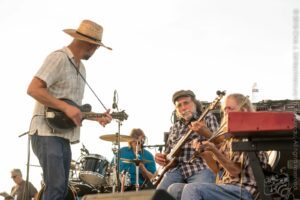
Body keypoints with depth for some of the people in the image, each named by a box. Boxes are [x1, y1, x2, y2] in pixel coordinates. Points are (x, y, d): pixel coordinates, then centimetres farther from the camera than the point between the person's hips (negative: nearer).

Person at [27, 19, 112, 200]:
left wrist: (96, 117, 8)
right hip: (46, 132, -9)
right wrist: (65, 107, -23)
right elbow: (33, 89, -20)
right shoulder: (59, 58, -10)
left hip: (64, 136, 10)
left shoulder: (81, 68, 19)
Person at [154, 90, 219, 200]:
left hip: (201, 167, -4)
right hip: (176, 168, 5)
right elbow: (168, 152, 28)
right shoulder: (175, 127, 25)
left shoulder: (208, 118, 12)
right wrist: (161, 158, 5)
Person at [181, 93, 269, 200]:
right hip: (224, 186, 8)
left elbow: (235, 171, -12)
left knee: (192, 189, -28)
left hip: (243, 190, -7)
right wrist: (205, 153, 1)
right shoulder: (229, 137, 18)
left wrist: (215, 151, -22)